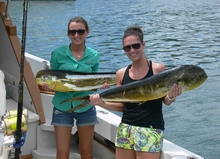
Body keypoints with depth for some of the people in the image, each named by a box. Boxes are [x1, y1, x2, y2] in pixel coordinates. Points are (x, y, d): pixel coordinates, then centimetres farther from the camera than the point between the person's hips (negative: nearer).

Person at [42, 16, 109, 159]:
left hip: (86, 107, 1)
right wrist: (47, 85, -21)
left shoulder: (94, 55, -1)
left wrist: (101, 84, -15)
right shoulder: (58, 53, -6)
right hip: (62, 107, -1)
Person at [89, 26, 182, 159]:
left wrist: (172, 96, -23)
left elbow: (166, 101, -1)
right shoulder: (121, 74, 6)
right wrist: (103, 103, -6)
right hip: (125, 129, 4)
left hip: (151, 130, -4)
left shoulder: (158, 69, -5)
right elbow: (122, 106, 10)